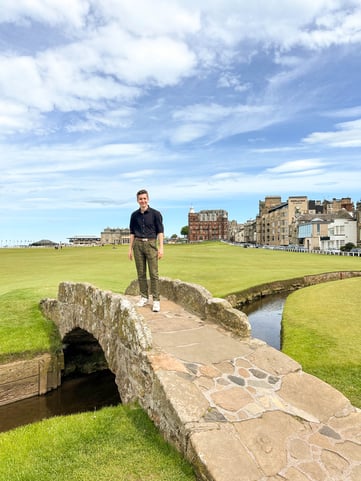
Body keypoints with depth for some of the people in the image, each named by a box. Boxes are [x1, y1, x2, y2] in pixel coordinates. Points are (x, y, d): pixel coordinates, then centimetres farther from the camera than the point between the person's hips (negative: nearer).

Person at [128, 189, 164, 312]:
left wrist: (161, 248, -9)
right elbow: (132, 233, 15)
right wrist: (130, 248, 11)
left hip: (151, 243, -3)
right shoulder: (134, 215, 9)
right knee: (141, 273, 8)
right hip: (138, 244, 4)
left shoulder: (155, 213, -1)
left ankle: (156, 300, 0)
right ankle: (144, 297, 20)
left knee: (153, 273, -5)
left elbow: (160, 231, -2)